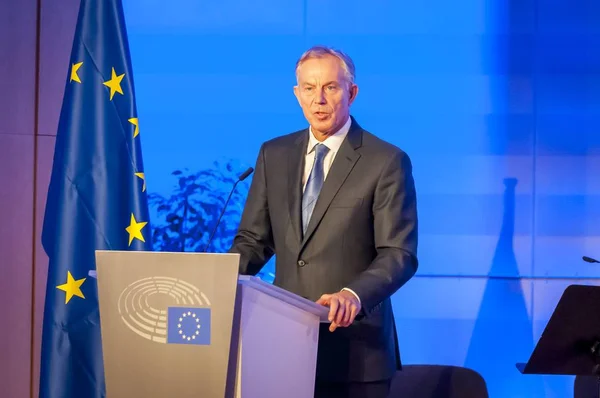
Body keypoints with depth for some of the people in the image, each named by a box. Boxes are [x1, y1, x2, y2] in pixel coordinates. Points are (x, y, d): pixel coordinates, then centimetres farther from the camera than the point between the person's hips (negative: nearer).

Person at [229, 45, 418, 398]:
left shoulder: (387, 162, -6)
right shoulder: (274, 154, 10)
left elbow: (399, 254, -11)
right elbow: (254, 238, 13)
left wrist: (354, 294, -28)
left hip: (355, 349, -4)